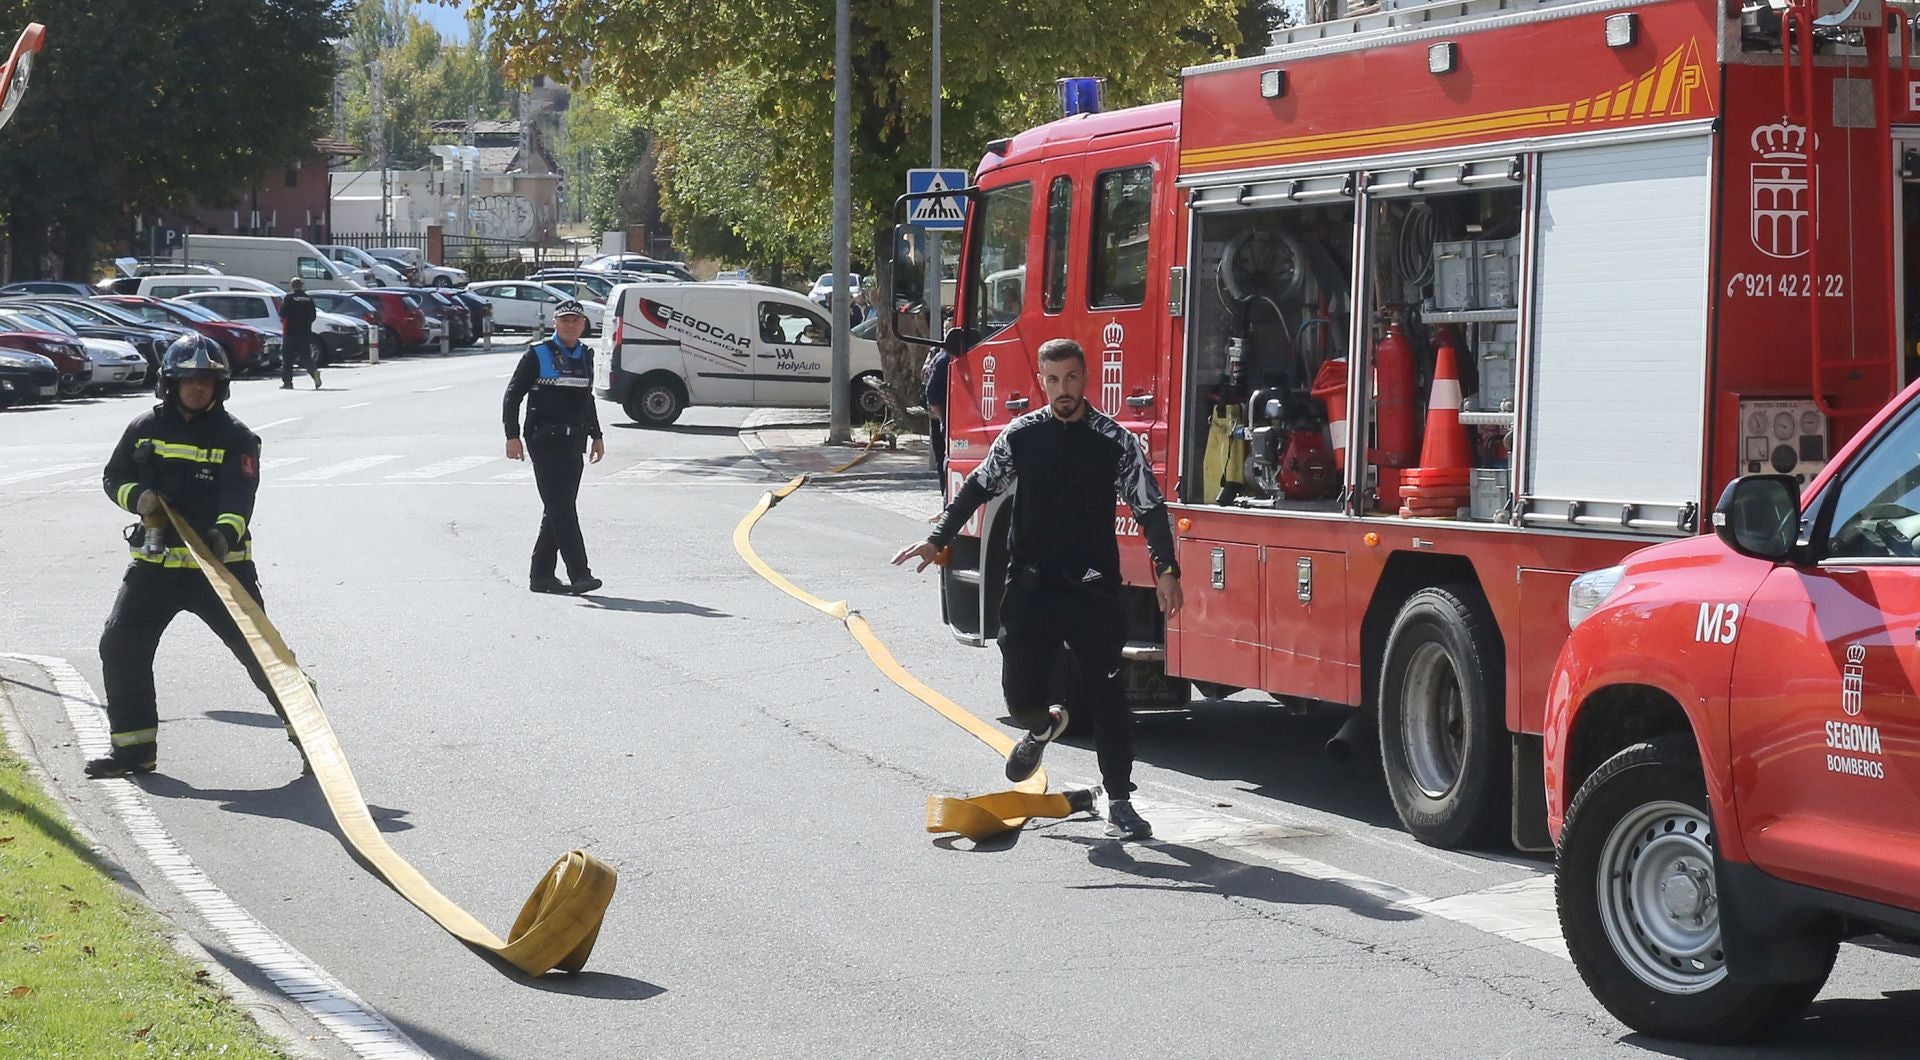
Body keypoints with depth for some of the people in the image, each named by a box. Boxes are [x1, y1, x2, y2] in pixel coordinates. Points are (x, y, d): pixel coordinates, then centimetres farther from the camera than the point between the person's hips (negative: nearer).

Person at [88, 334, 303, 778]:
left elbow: (239, 497, -16)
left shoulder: (235, 437, -4)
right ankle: (134, 747, 10)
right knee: (120, 646, -2)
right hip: (155, 563, 4)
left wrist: (225, 534, -37)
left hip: (221, 565, -4)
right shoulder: (145, 429, 6)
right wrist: (138, 496, -9)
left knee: (259, 650, -9)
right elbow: (114, 476, 15)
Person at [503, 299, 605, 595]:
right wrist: (513, 436, -10)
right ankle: (579, 575, -17)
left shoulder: (586, 356, 14)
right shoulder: (538, 355, -4)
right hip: (545, 441, -7)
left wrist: (596, 435, 26)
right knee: (561, 509, -12)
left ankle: (541, 575, 15)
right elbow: (513, 395, -3)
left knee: (558, 510, 9)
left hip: (573, 442, 7)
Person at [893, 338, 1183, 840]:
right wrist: (937, 541, 11)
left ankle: (1120, 804, 5)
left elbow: (1150, 507, -4)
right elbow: (979, 487, 14)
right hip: (1032, 586, 2)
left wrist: (1165, 570, -14)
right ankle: (1044, 725, 38)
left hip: (1093, 588, -2)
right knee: (1020, 695, 0)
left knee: (1107, 698, -4)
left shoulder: (1115, 441, -2)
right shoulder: (1020, 436, 3)